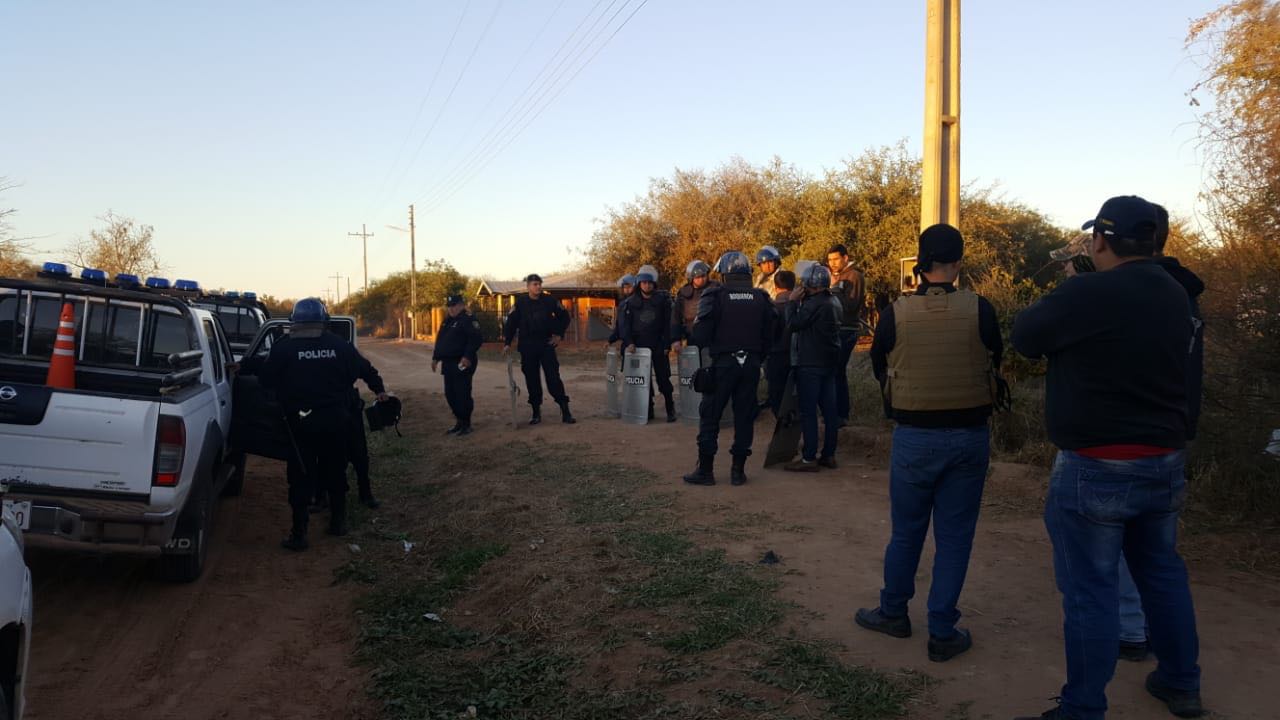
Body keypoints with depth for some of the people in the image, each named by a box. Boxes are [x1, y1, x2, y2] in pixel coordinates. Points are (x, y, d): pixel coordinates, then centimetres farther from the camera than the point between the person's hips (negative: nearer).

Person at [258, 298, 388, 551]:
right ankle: (338, 521, 28)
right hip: (335, 421, 2)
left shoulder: (284, 347, -5)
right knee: (335, 471, 18)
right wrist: (379, 389, 29)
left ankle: (299, 533, 4)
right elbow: (365, 369, 12)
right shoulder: (338, 345, 2)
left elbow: (266, 380, -2)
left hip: (301, 422, -2)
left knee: (301, 477, 4)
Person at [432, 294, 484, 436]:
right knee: (450, 394, 11)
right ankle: (459, 422, 22)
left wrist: (467, 356, -25)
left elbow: (477, 339, -19)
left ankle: (466, 424, 1)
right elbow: (440, 340, 26)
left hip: (462, 364, -9)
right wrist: (436, 358, 20)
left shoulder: (468, 320, -10)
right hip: (448, 363, 9)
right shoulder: (447, 321, 19)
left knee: (462, 394, -8)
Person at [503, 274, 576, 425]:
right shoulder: (520, 302, -1)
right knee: (532, 380, 6)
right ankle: (536, 411, 16)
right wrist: (507, 343, -5)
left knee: (553, 377, -5)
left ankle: (565, 410, -2)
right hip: (527, 347, 1)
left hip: (546, 345, -1)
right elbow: (511, 322, 1)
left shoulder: (549, 300, 0)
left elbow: (564, 316, 12)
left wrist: (559, 335, 6)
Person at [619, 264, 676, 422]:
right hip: (639, 346, 2)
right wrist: (628, 342, -14)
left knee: (663, 378, -2)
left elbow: (669, 323, -1)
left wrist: (667, 344, -8)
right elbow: (625, 324, 1)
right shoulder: (630, 302, 2)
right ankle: (648, 410, 13)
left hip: (659, 347, -2)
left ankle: (670, 410, 9)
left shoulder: (663, 299, -1)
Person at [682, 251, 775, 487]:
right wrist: (757, 357, 15)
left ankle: (705, 469, 7)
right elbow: (768, 336, 7)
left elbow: (700, 335, -13)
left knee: (710, 416, 5)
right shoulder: (760, 298, 6)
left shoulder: (714, 296, -8)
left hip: (722, 363, -4)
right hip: (751, 364, 4)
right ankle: (739, 469, 13)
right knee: (744, 416, 9)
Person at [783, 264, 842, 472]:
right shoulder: (834, 301, 12)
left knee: (808, 412, -5)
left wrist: (793, 301, -5)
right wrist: (801, 302, 10)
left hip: (811, 364, -9)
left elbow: (792, 325, -14)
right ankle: (829, 455, 18)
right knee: (829, 410, 11)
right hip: (830, 362, 9)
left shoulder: (814, 304, -18)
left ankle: (809, 459, -3)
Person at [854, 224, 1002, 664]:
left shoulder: (895, 314, -11)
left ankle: (893, 613, 32)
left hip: (914, 436, 0)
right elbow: (994, 360, 5)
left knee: (906, 531, 16)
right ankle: (943, 633, 15)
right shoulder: (979, 310, -11)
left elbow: (880, 368, 5)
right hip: (970, 436, 0)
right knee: (954, 536, 9)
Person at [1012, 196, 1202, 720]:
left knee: (1090, 589, 0)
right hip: (1165, 460, 8)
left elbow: (1025, 337, -6)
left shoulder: (1088, 292, -19)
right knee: (1162, 571, 21)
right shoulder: (1176, 295, 6)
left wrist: (1065, 293, 9)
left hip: (1097, 466, -7)